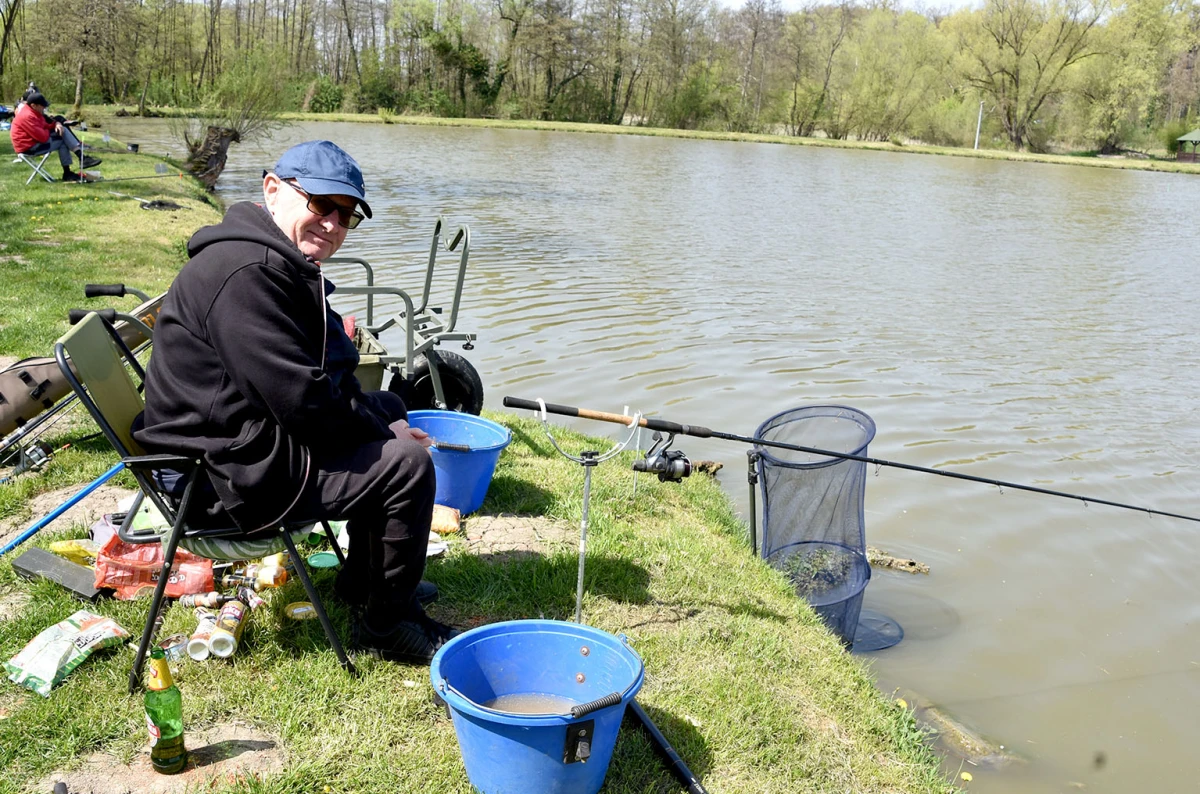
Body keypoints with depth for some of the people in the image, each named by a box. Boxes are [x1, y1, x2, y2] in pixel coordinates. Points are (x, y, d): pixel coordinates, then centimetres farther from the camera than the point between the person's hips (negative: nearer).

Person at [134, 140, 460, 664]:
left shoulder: (279, 262, 12)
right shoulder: (246, 272, -24)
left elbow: (326, 383, 16)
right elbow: (304, 402, -27)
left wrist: (389, 412, 1)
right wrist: (383, 421, -11)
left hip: (250, 441, 11)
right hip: (231, 475, -11)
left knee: (390, 433, 20)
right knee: (406, 463, -14)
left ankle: (363, 577, 32)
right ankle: (387, 625, 2)